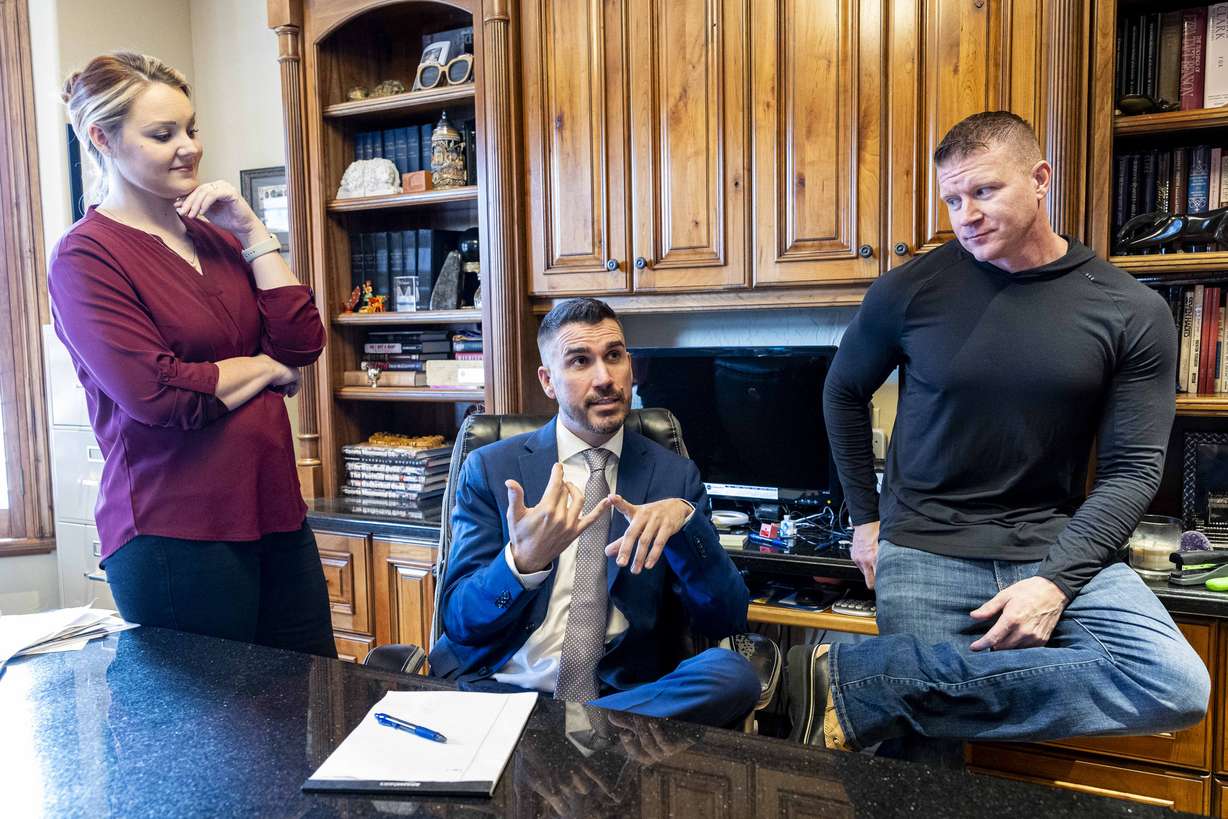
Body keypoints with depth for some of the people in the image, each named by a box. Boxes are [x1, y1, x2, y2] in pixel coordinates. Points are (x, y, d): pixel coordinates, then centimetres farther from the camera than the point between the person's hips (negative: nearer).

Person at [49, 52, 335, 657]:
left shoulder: (216, 236, 12)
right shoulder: (86, 258, -6)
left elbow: (303, 342, 0)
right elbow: (159, 395, -19)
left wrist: (251, 232, -2)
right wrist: (267, 367, -5)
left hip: (274, 512, 6)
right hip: (174, 534, -6)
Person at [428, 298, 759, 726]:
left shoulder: (675, 475, 6)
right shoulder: (490, 468, 3)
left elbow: (726, 619, 0)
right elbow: (458, 622, -2)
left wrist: (684, 518, -19)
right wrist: (523, 560, -24)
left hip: (626, 692, 4)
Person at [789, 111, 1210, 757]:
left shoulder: (1133, 313, -1)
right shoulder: (911, 290, -3)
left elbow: (1132, 470, -2)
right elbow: (843, 393, 12)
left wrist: (1057, 580, -15)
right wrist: (866, 518, 9)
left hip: (1057, 547, 2)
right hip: (924, 552, -2)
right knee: (928, 751, -12)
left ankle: (859, 684, -21)